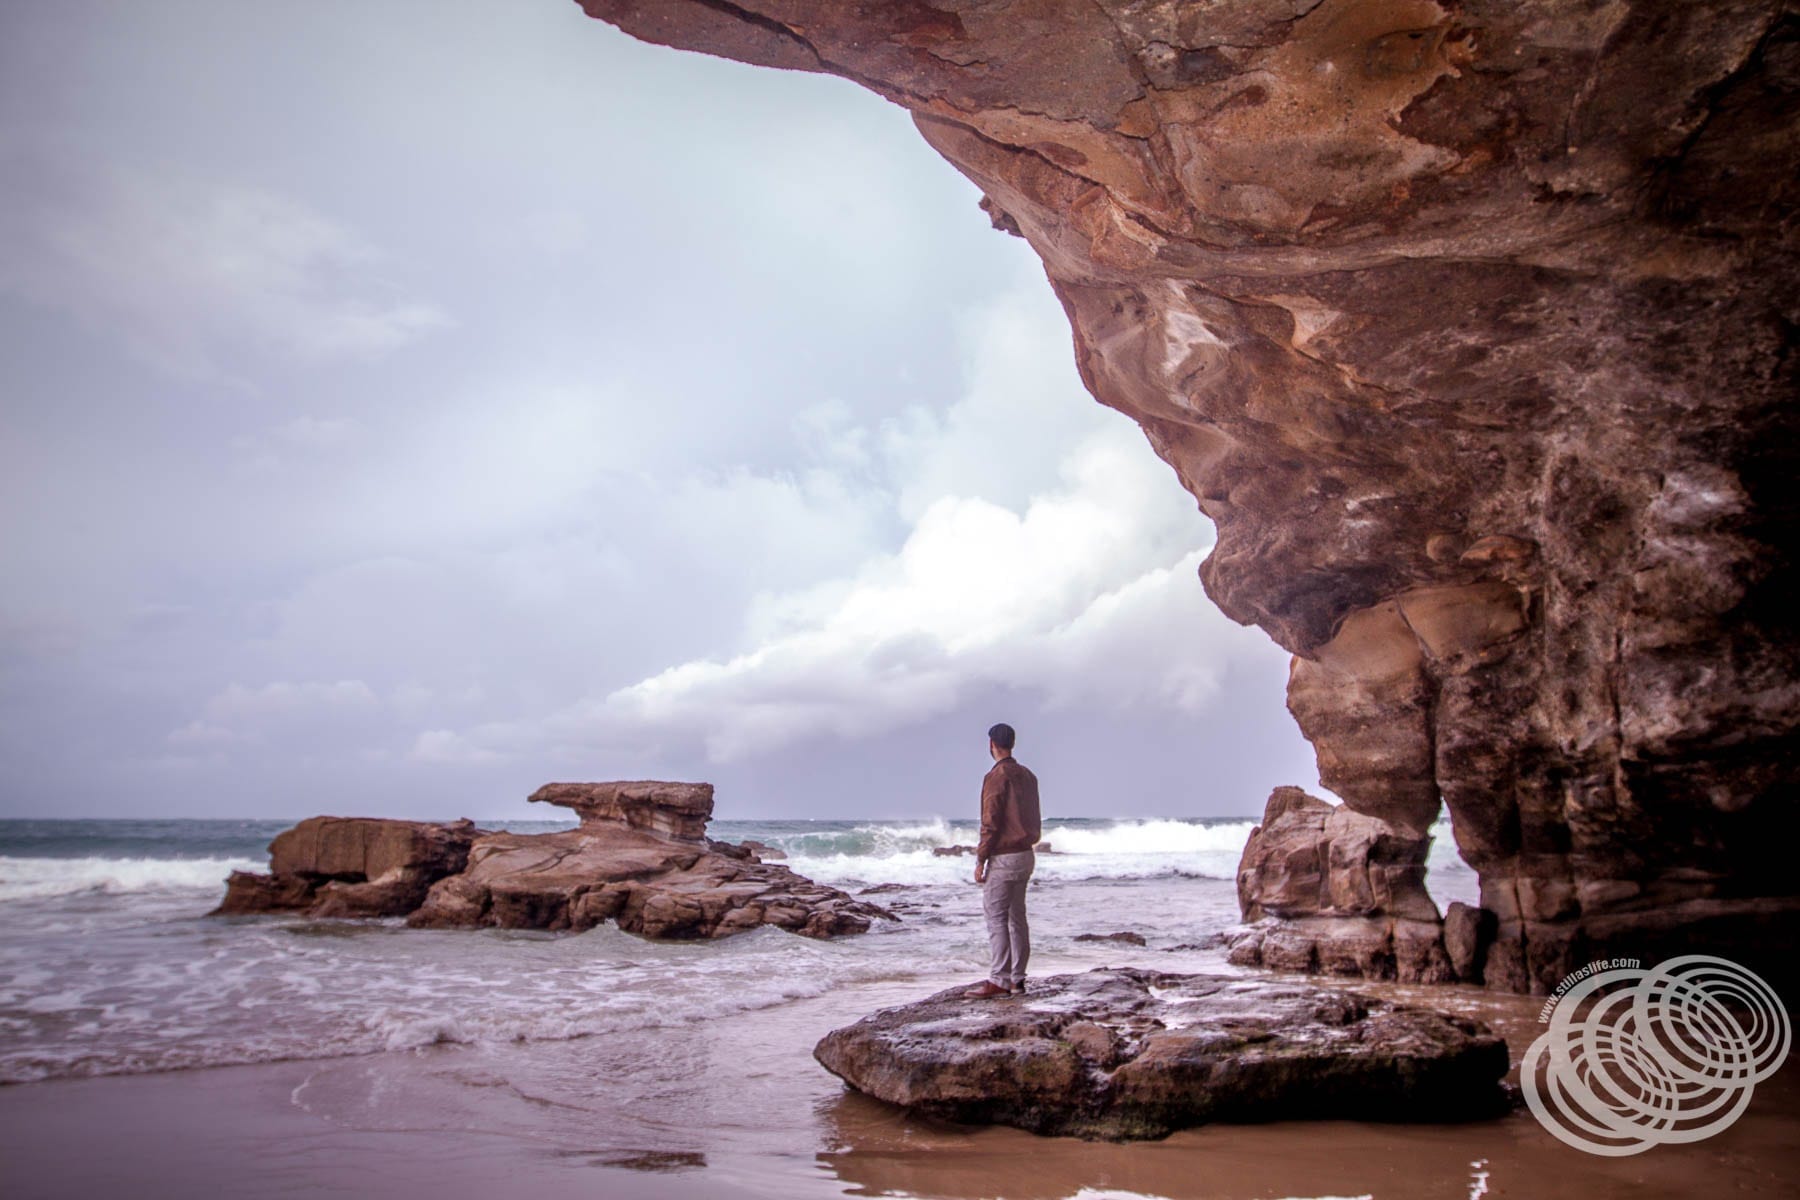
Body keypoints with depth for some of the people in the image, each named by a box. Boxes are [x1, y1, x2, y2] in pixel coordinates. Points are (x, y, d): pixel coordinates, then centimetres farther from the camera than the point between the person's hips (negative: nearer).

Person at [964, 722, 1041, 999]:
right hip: (1026, 854, 9)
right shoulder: (1027, 776, 12)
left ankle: (998, 980, -6)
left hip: (1003, 856, -9)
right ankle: (1017, 979, 14)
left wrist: (980, 859, -13)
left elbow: (991, 822, -17)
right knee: (1016, 916, 12)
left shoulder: (997, 777, -14)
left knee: (996, 917, -5)